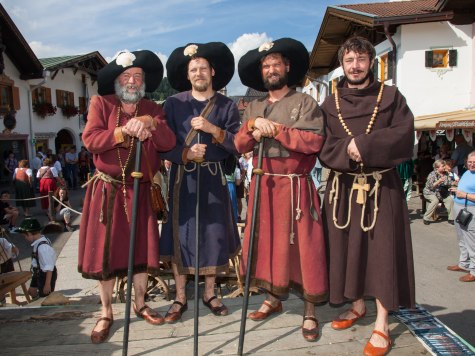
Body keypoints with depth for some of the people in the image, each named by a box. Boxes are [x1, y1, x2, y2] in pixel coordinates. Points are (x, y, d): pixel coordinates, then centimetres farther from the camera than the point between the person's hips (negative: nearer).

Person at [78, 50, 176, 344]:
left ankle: (141, 304, 27)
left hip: (141, 191, 2)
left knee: (143, 248, 8)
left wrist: (149, 124, -26)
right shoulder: (101, 103, 0)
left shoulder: (152, 110, 7)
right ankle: (106, 313, 18)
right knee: (105, 249, 3)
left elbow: (168, 143, -9)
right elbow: (90, 139, -14)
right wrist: (124, 131, -24)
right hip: (107, 190, -2)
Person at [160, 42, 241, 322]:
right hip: (183, 177, -1)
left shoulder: (227, 106, 4)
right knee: (181, 234, 1)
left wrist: (214, 129, -17)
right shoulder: (174, 103, 2)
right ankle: (180, 298, 16)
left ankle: (210, 293, 24)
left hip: (214, 178, 1)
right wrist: (186, 153, -19)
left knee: (214, 233, 5)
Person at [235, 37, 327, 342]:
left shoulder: (305, 103, -1)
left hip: (296, 187, -4)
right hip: (263, 186, 5)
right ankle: (273, 298, 28)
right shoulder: (253, 108, 14)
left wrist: (275, 129, -16)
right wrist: (253, 126, -13)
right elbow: (240, 145, 6)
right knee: (267, 243, 11)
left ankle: (310, 310, 12)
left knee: (302, 245, -1)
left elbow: (314, 141, -16)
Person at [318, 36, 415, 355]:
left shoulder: (391, 96, 5)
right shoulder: (330, 104, 9)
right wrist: (349, 150, -18)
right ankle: (358, 305, 29)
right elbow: (324, 149, 1)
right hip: (343, 188, 2)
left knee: (382, 249, -1)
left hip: (383, 187, -2)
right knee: (349, 247, 8)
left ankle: (382, 324, 10)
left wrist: (363, 144, -17)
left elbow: (404, 134, -8)